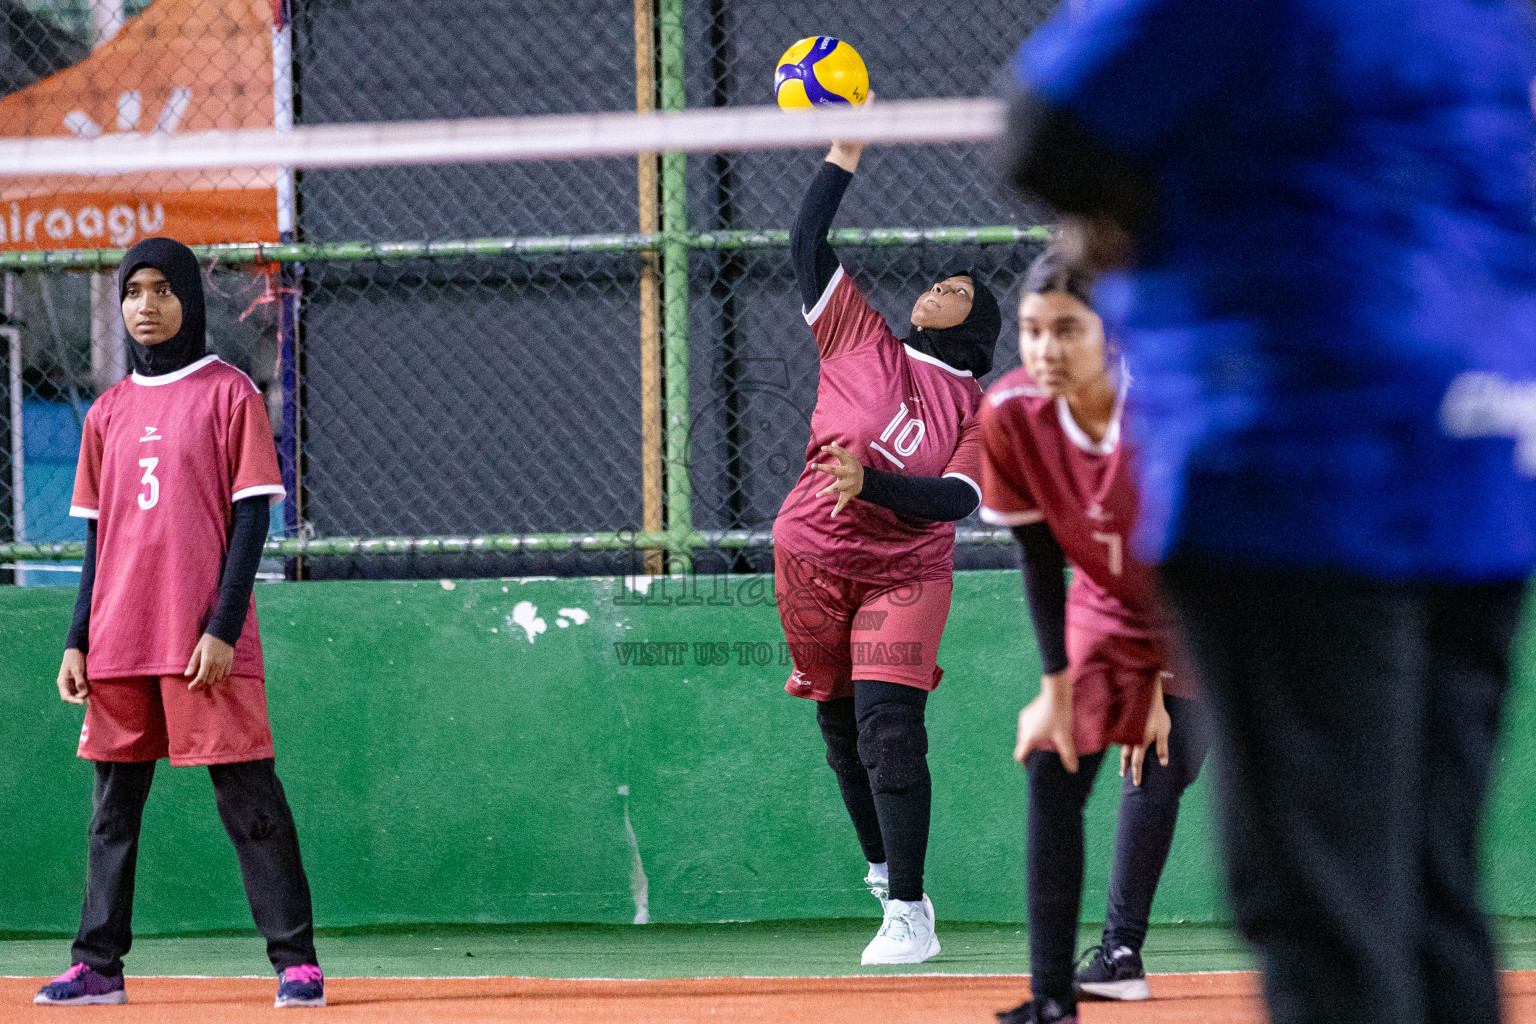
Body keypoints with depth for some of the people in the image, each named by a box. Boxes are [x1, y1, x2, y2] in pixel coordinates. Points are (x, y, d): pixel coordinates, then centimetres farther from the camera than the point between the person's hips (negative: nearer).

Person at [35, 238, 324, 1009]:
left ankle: (295, 960, -4)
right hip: (120, 644, 5)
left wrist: (223, 628, -13)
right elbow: (97, 538, 17)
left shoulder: (229, 394, 0)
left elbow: (250, 520, -5)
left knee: (248, 799, -6)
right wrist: (77, 642, 9)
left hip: (205, 642, -5)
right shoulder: (109, 412, 15)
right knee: (114, 801, 6)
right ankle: (98, 965, 10)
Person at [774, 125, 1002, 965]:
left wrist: (870, 483, -29)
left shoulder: (981, 412, 0)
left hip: (906, 572, -2)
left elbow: (959, 500, -14)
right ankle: (885, 872, 27)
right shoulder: (862, 341, 4)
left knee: (889, 724, -15)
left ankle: (907, 911, -14)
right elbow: (807, 248, 0)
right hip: (813, 558, 2)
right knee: (842, 729, 9)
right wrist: (845, 148, -5)